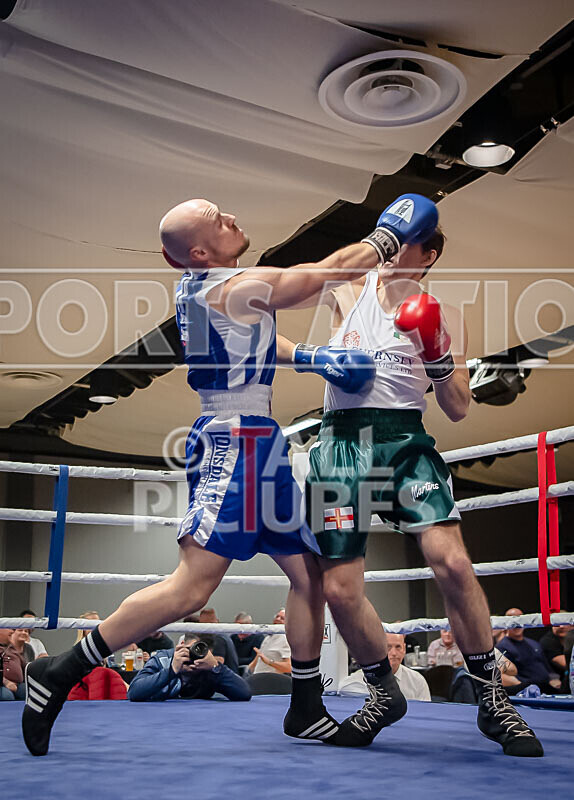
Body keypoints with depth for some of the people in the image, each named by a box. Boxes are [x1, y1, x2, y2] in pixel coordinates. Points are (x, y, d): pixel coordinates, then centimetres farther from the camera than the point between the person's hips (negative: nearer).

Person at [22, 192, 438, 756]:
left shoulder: (199, 287, 13)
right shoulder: (239, 286, -13)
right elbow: (332, 270, -6)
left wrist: (317, 359, 6)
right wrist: (389, 236, 9)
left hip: (256, 445, 10)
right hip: (236, 443, -10)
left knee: (309, 574, 13)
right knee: (192, 587, -13)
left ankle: (307, 712, 22)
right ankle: (61, 673, -5)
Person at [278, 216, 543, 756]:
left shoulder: (442, 319, 10)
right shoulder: (349, 293, 9)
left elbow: (458, 410, 8)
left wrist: (438, 357, -9)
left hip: (405, 439, 0)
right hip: (342, 442, 1)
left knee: (452, 563, -18)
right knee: (339, 589, -3)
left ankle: (493, 701, 1)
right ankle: (384, 694, 24)